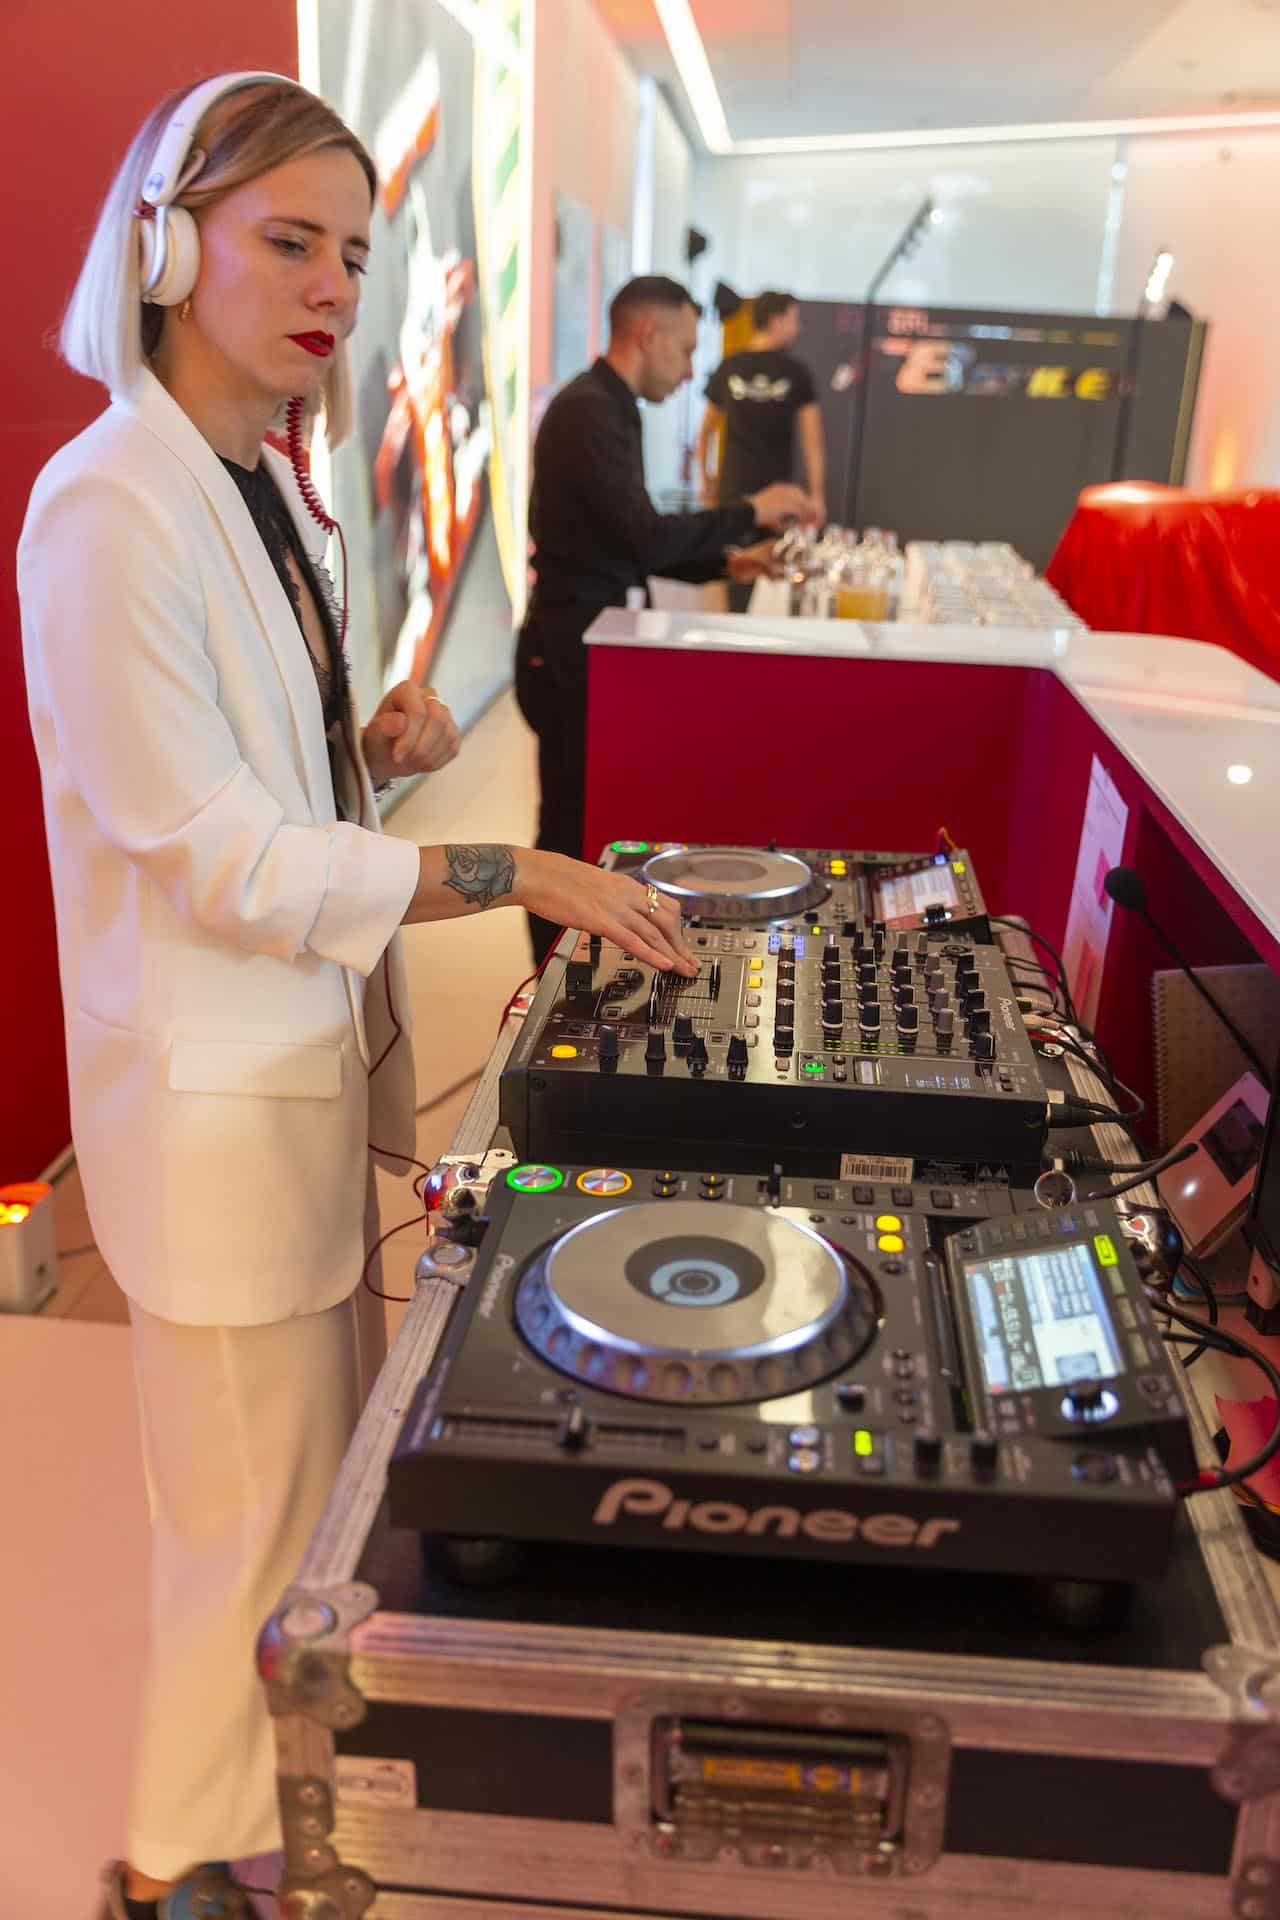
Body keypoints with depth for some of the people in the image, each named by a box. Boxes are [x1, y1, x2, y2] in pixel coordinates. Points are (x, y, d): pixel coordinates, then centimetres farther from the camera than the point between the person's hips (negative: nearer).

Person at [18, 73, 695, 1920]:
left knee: (321, 1480, 22)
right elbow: (216, 855, -21)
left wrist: (384, 745, -2)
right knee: (255, 1519, 8)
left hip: (321, 1054, 9)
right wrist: (518, 877, -21)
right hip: (218, 1093, -9)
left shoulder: (264, 478, 10)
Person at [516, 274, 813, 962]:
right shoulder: (588, 413, -17)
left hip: (593, 646, 10)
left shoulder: (607, 408, 15)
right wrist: (749, 513, -13)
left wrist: (722, 560, 9)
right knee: (572, 830, -2)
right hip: (571, 652, -10)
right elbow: (645, 538, -25)